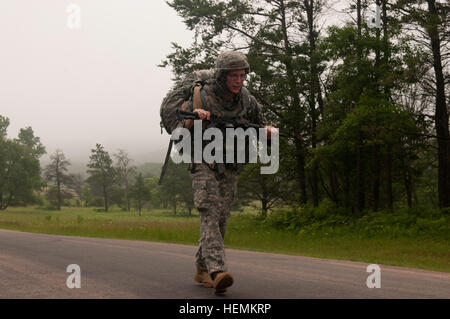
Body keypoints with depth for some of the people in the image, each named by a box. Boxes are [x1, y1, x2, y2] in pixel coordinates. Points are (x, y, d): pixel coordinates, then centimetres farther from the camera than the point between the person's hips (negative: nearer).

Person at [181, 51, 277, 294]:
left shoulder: (247, 100, -1)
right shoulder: (202, 97, -13)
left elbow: (260, 127, 11)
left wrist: (267, 130, -12)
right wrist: (193, 118, -34)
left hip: (229, 168, 4)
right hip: (204, 163, -4)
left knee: (220, 220, 3)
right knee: (210, 215, -20)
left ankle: (202, 269, 18)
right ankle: (218, 271, -32)